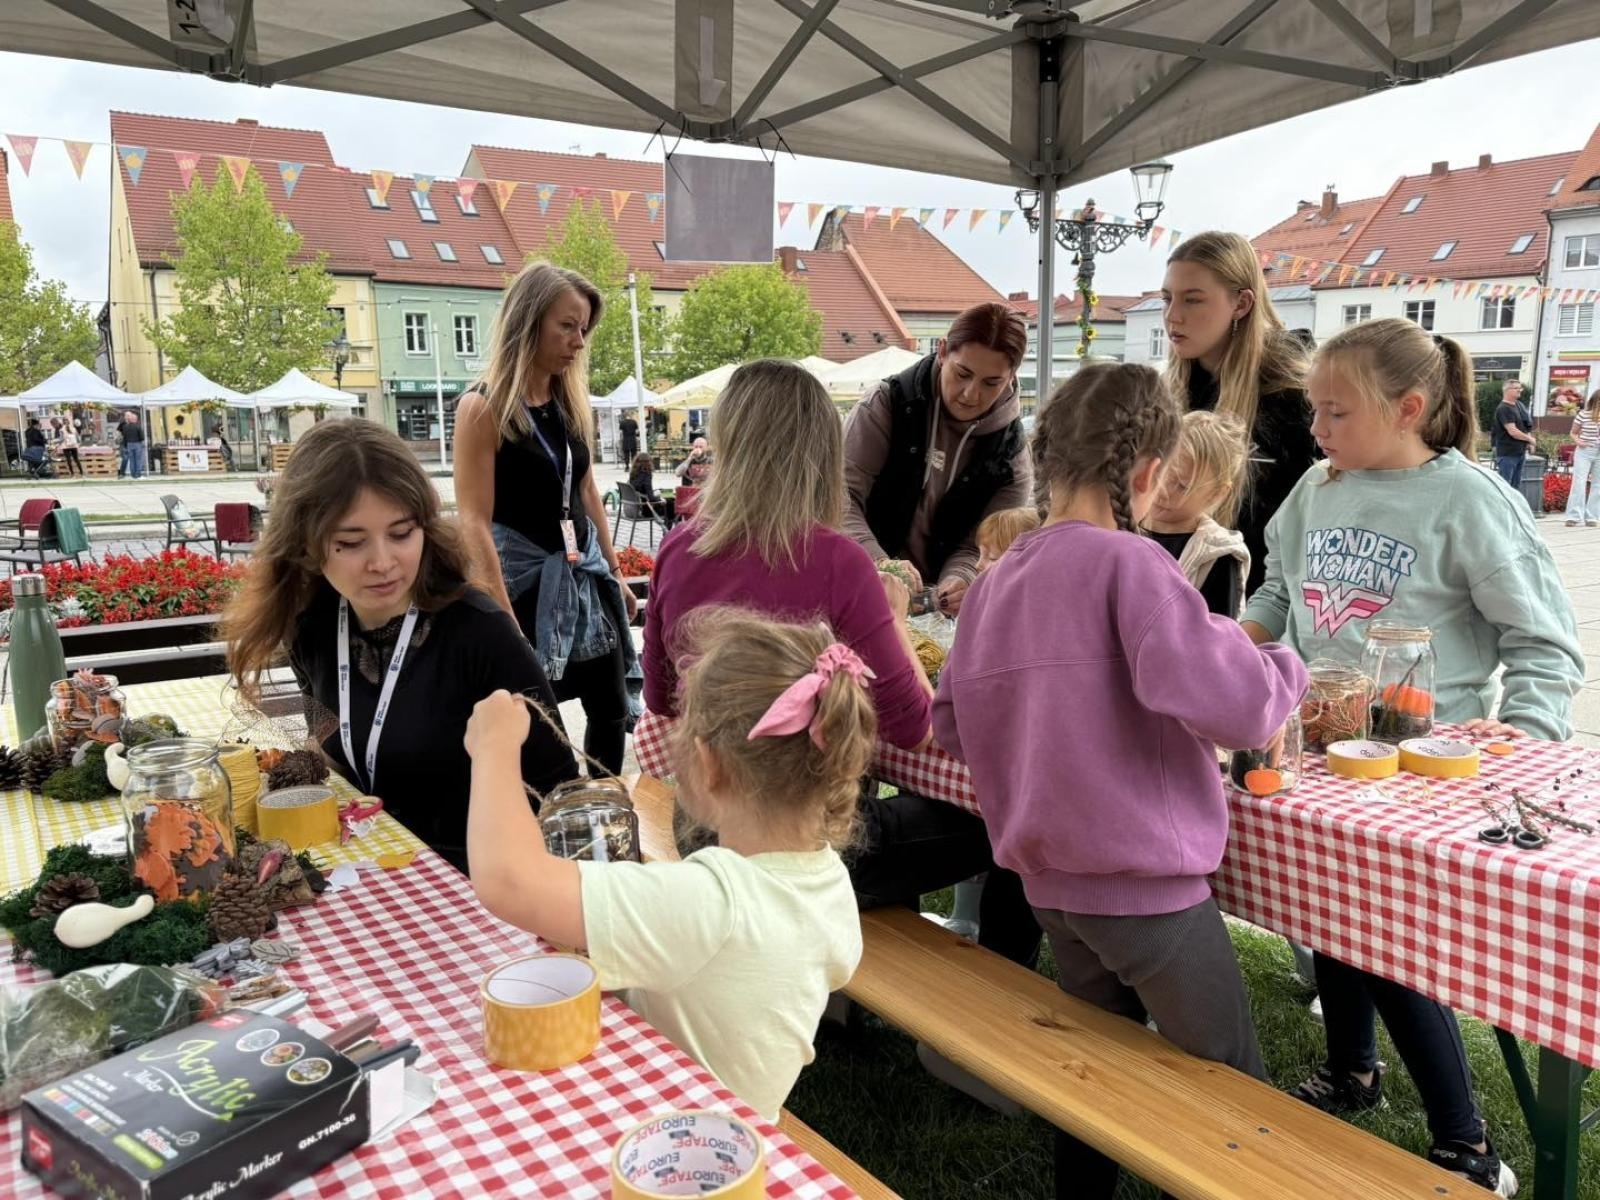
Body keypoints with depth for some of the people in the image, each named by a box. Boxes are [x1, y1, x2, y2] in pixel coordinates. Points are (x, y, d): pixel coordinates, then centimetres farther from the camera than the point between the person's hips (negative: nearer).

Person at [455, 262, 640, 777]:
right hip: (526, 578, -7)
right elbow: (475, 523, -18)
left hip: (584, 573, 7)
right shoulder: (483, 408, -14)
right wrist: (503, 617, -22)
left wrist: (615, 571, 15)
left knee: (612, 707, 14)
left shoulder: (570, 400, 7)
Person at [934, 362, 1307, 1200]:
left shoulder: (994, 581, 4)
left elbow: (951, 725, 10)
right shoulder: (1127, 563, -18)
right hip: (1146, 885, -7)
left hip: (1050, 885, 7)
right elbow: (1233, 707, -27)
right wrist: (1281, 668, -6)